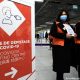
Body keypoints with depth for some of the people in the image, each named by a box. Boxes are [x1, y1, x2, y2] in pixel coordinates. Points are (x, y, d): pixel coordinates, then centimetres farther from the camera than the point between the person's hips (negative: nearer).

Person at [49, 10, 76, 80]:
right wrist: (64, 36, -19)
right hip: (59, 46, -6)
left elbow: (73, 32, 27)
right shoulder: (56, 23, -2)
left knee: (65, 63, 12)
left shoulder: (69, 25, 18)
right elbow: (53, 33, -15)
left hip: (68, 46, 7)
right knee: (60, 63, -3)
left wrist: (74, 35, 2)